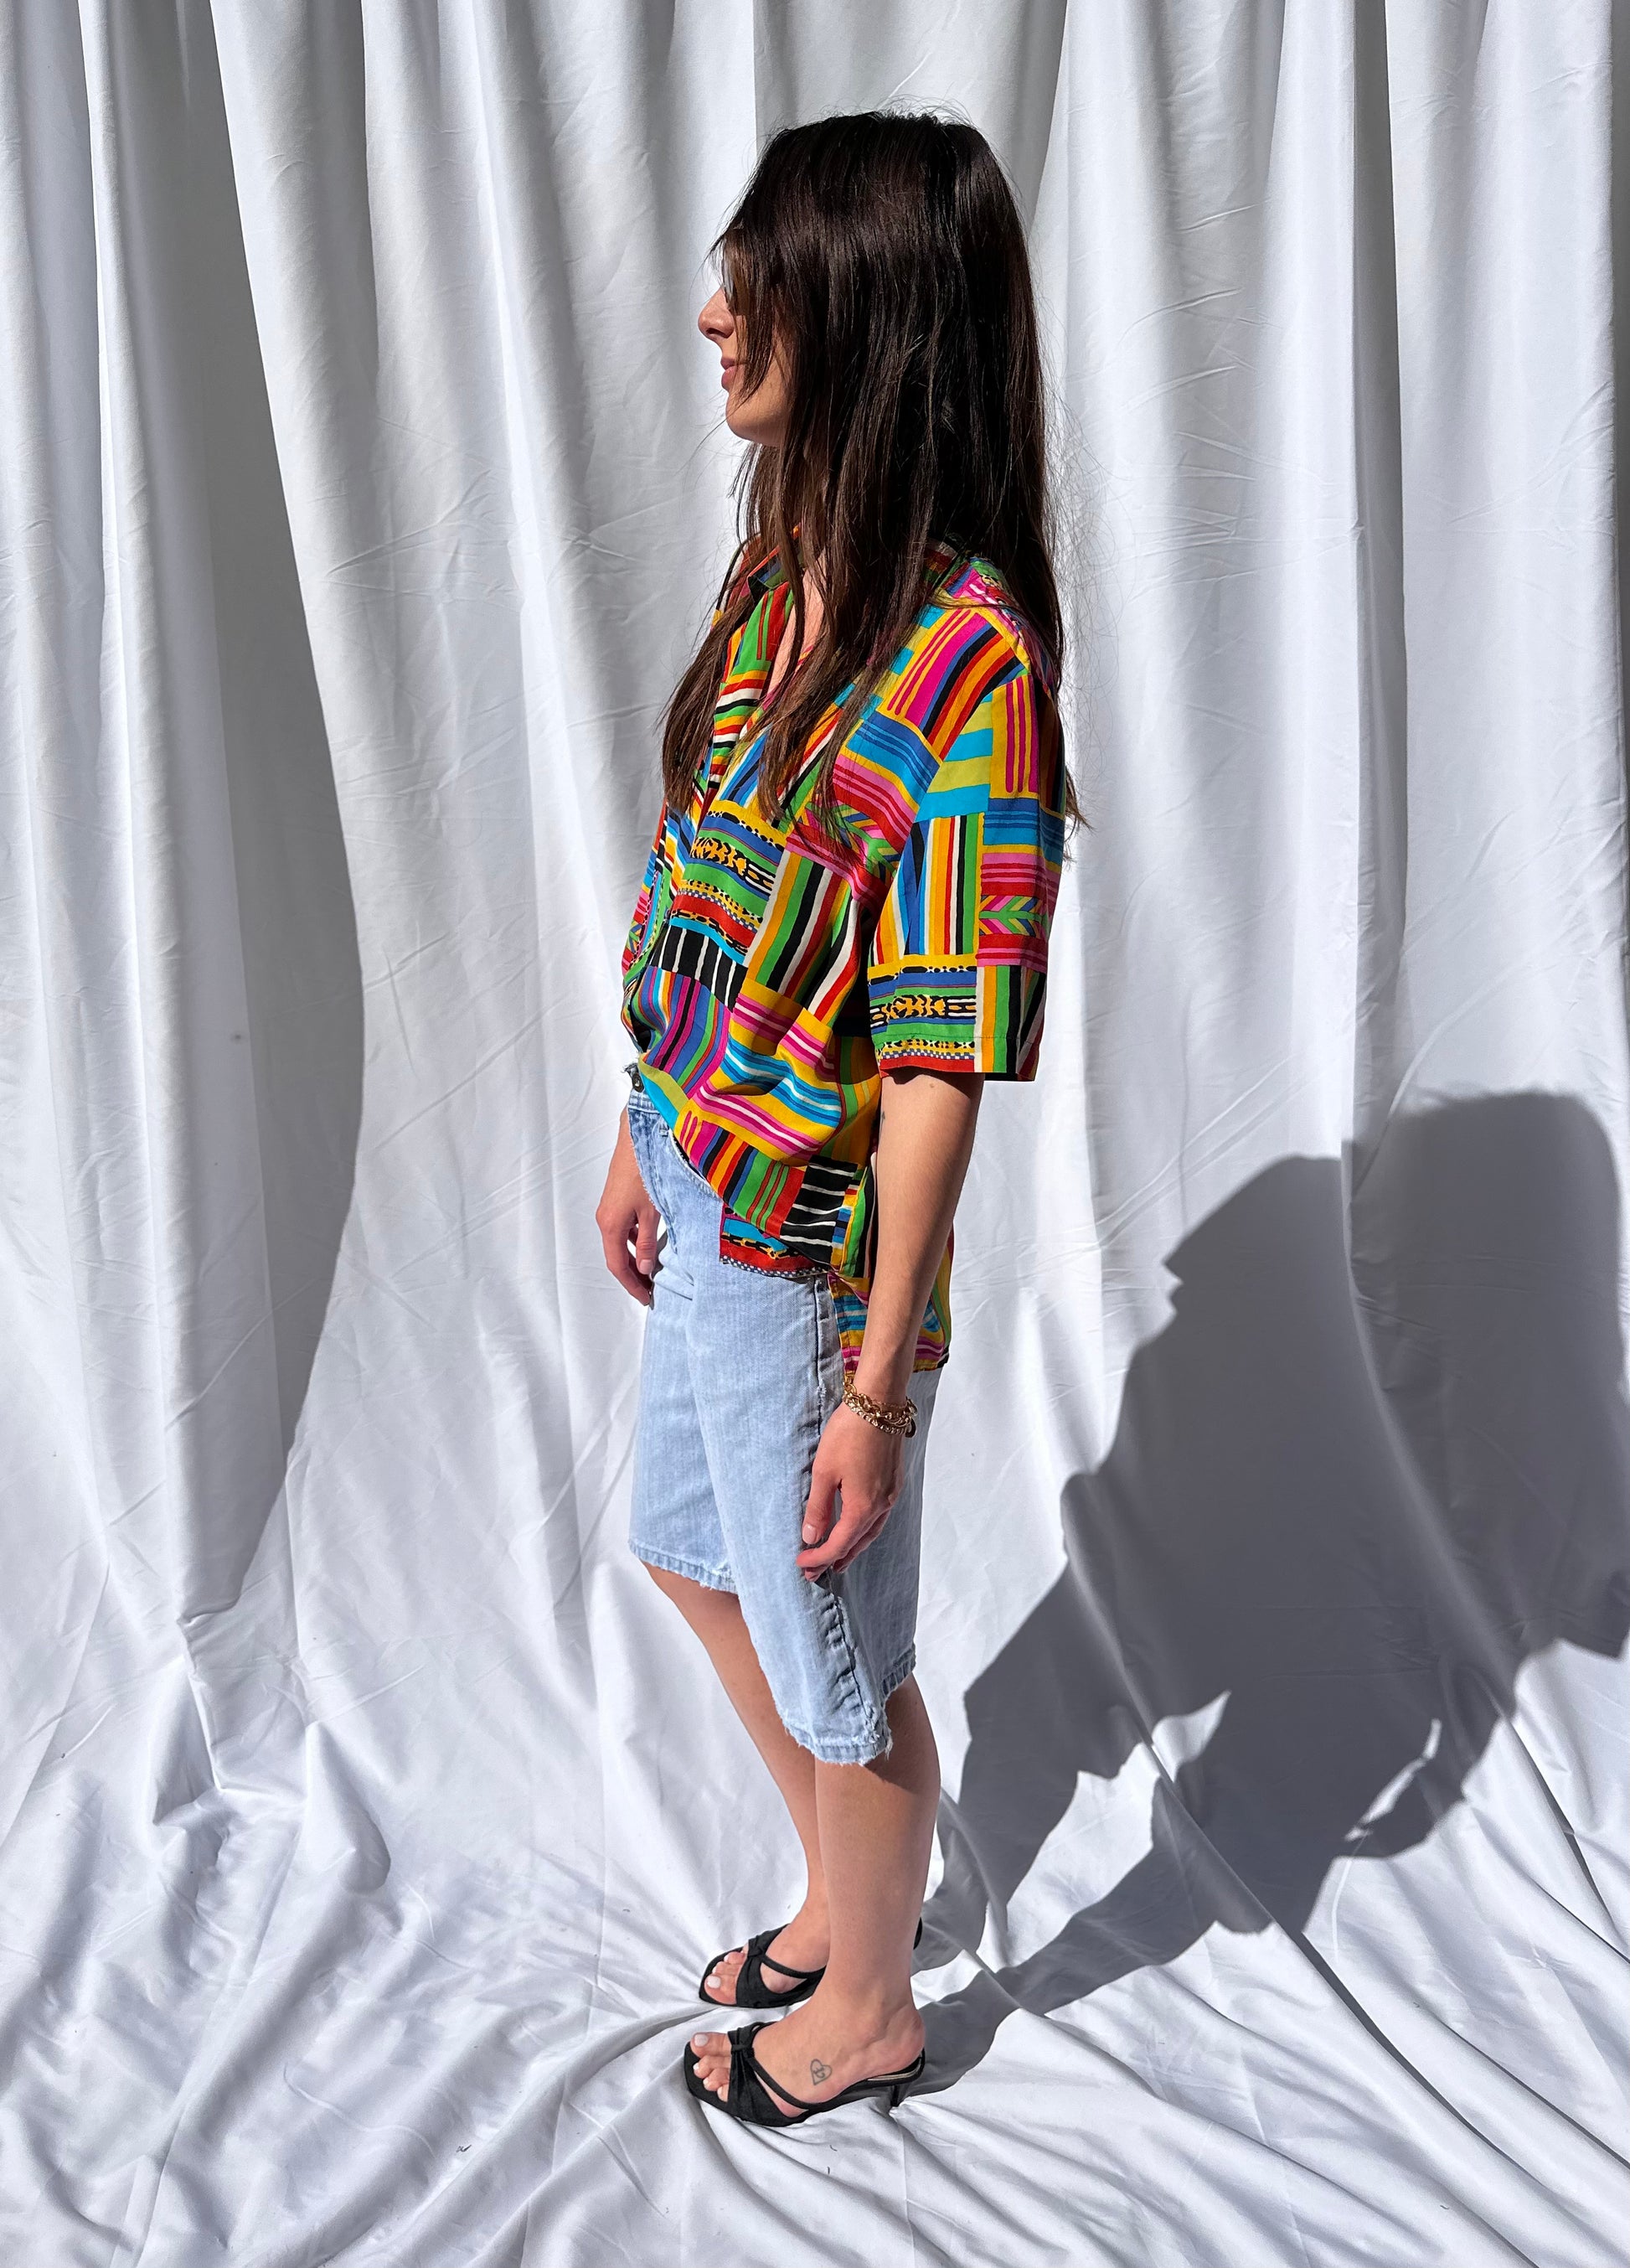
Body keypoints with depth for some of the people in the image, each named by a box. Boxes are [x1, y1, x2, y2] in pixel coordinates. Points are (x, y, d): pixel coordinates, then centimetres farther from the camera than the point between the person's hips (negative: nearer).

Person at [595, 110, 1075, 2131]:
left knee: (832, 1659, 13)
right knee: (694, 1552, 27)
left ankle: (865, 2012, 42)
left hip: (811, 1245, -9)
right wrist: (644, 1146, 16)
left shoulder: (970, 655, -24)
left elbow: (938, 1064, -23)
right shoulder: (777, 572, 3)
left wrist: (876, 1380, -19)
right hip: (705, 1197, 9)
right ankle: (844, 1906, 52)